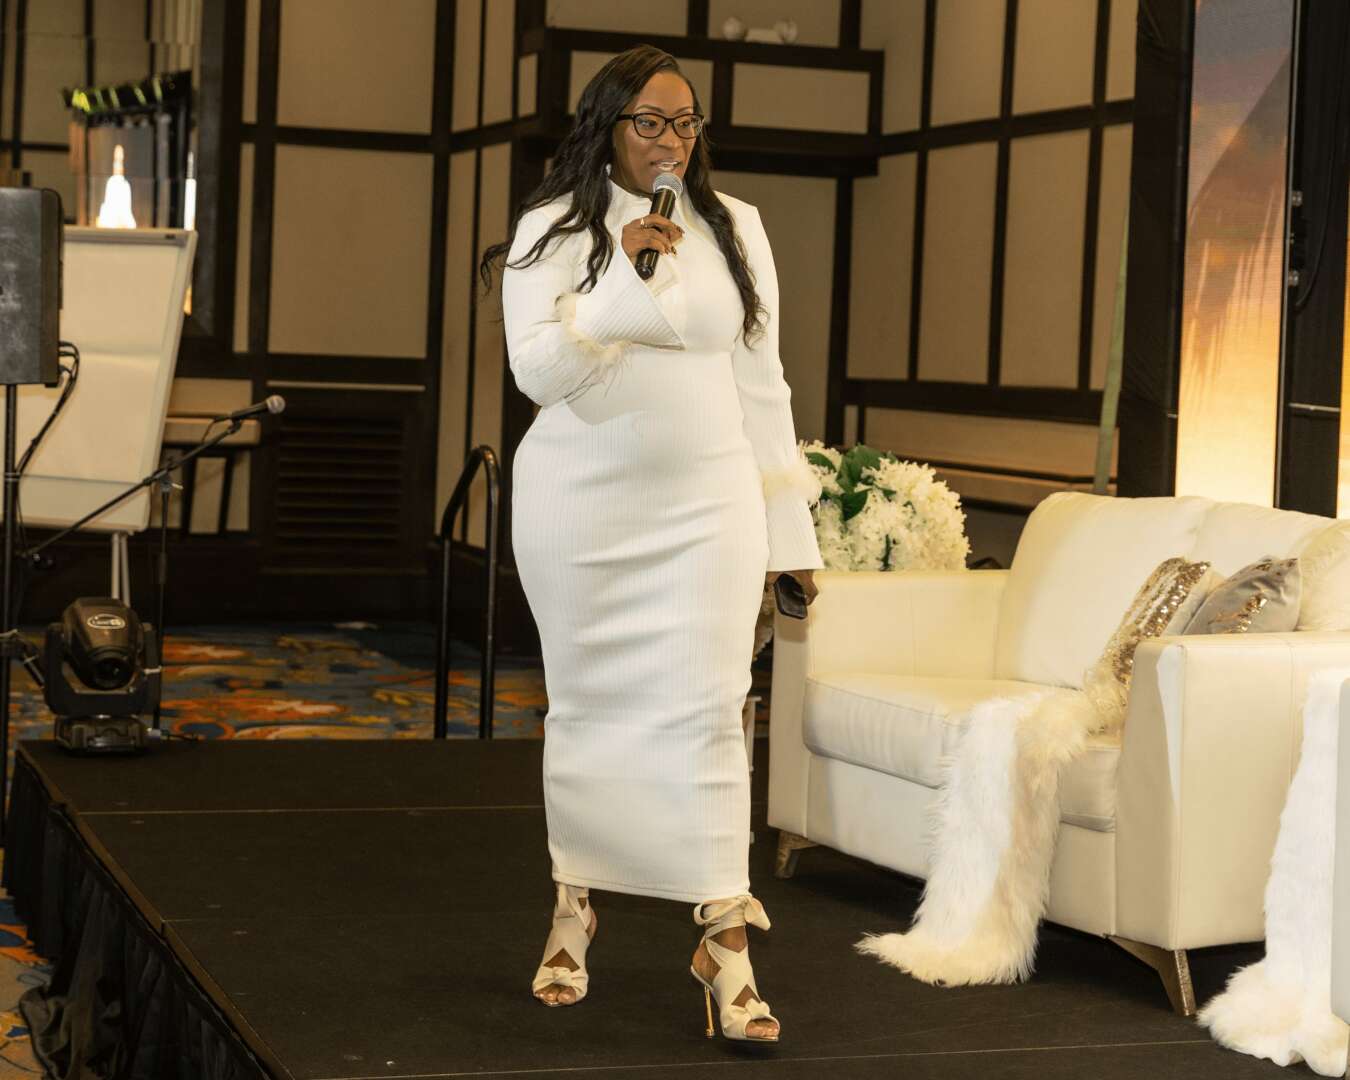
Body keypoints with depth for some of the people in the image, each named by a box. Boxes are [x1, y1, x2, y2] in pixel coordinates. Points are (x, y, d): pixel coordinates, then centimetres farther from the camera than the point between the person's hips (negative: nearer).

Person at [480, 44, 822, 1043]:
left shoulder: (734, 230, 5)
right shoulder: (551, 229, -1)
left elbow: (761, 386, 7)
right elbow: (537, 369, -11)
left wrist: (789, 527, 5)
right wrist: (627, 274, -21)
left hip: (705, 508, 0)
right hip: (580, 510, 0)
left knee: (706, 709, -8)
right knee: (588, 708, 10)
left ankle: (727, 940, -7)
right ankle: (575, 908, 27)